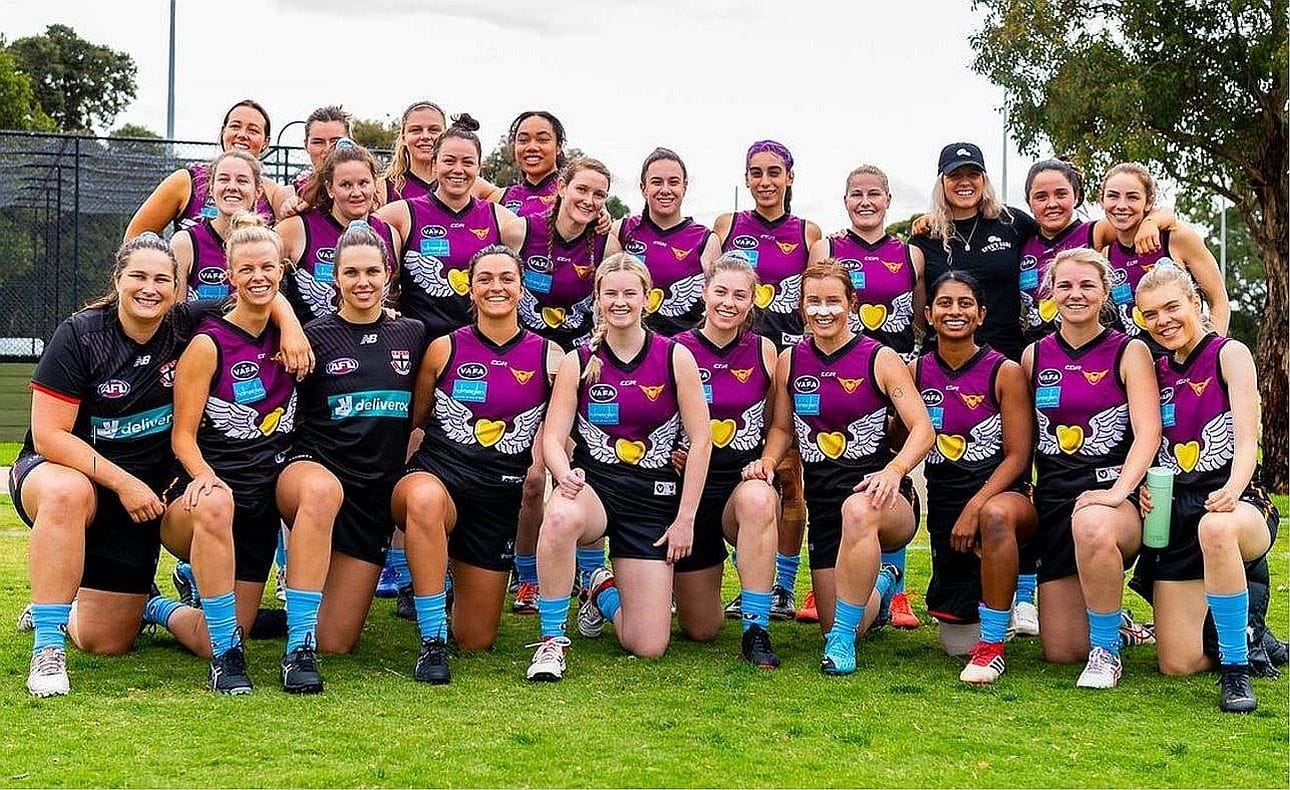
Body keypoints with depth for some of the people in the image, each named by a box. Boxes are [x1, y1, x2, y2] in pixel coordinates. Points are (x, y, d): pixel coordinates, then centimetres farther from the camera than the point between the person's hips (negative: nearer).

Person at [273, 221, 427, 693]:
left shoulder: (412, 335, 9)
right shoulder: (316, 337, -1)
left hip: (376, 491, 3)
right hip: (314, 468, -3)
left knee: (337, 642, -3)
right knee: (323, 490, -44)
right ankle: (297, 648, -39)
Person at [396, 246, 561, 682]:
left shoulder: (549, 356, 3)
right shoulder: (444, 349, 1)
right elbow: (412, 421, 10)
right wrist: (404, 475, -4)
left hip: (500, 496, 2)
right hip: (437, 475, -2)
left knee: (476, 641, 5)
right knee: (425, 499, -43)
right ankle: (432, 642, -30)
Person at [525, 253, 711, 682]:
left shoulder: (676, 358, -1)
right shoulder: (577, 362, 1)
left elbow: (701, 440, -1)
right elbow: (552, 437, -3)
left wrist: (685, 518, -4)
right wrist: (565, 473, -26)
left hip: (654, 498, 1)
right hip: (593, 486, 0)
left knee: (648, 647, -5)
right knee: (561, 517, -42)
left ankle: (604, 591, 31)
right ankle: (551, 641, -22)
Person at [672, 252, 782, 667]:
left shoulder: (763, 351, 1)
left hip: (747, 480, 0)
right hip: (691, 485, 0)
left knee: (757, 500, -40)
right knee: (699, 630, 2)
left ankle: (756, 631, -28)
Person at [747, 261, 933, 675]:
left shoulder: (880, 359, -4)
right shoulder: (790, 360, 6)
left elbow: (923, 429, -10)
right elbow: (782, 427, 17)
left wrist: (893, 471, -28)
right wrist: (767, 460, -5)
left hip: (882, 498, -4)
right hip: (823, 501, 4)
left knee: (858, 509, -43)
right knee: (840, 625, 2)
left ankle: (842, 640, -29)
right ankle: (880, 585, 41)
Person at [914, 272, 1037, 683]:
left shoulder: (1005, 372, -7)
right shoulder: (916, 372, 3)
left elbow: (1017, 455, -10)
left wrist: (975, 507, -20)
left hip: (1001, 493, -4)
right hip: (943, 504, 4)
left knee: (995, 515, -43)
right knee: (955, 642, 7)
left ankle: (992, 647, -30)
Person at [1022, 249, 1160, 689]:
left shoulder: (1129, 352, -1)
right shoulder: (1034, 356, 10)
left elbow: (1148, 432, -12)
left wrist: (1118, 491, -26)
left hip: (1111, 493, -4)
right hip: (1053, 499, 4)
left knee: (1092, 526, -43)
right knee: (1061, 651, -2)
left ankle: (1107, 650, -21)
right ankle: (1112, 626, 34)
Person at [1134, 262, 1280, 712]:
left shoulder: (1229, 354, -3)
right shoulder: (1158, 371, 13)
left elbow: (1247, 442, -14)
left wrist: (1232, 490, -34)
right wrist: (1143, 488, -7)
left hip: (1238, 505, -5)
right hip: (1173, 513, 5)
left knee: (1214, 528, -45)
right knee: (1177, 664, -6)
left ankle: (1237, 669, -29)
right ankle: (1243, 625, 28)